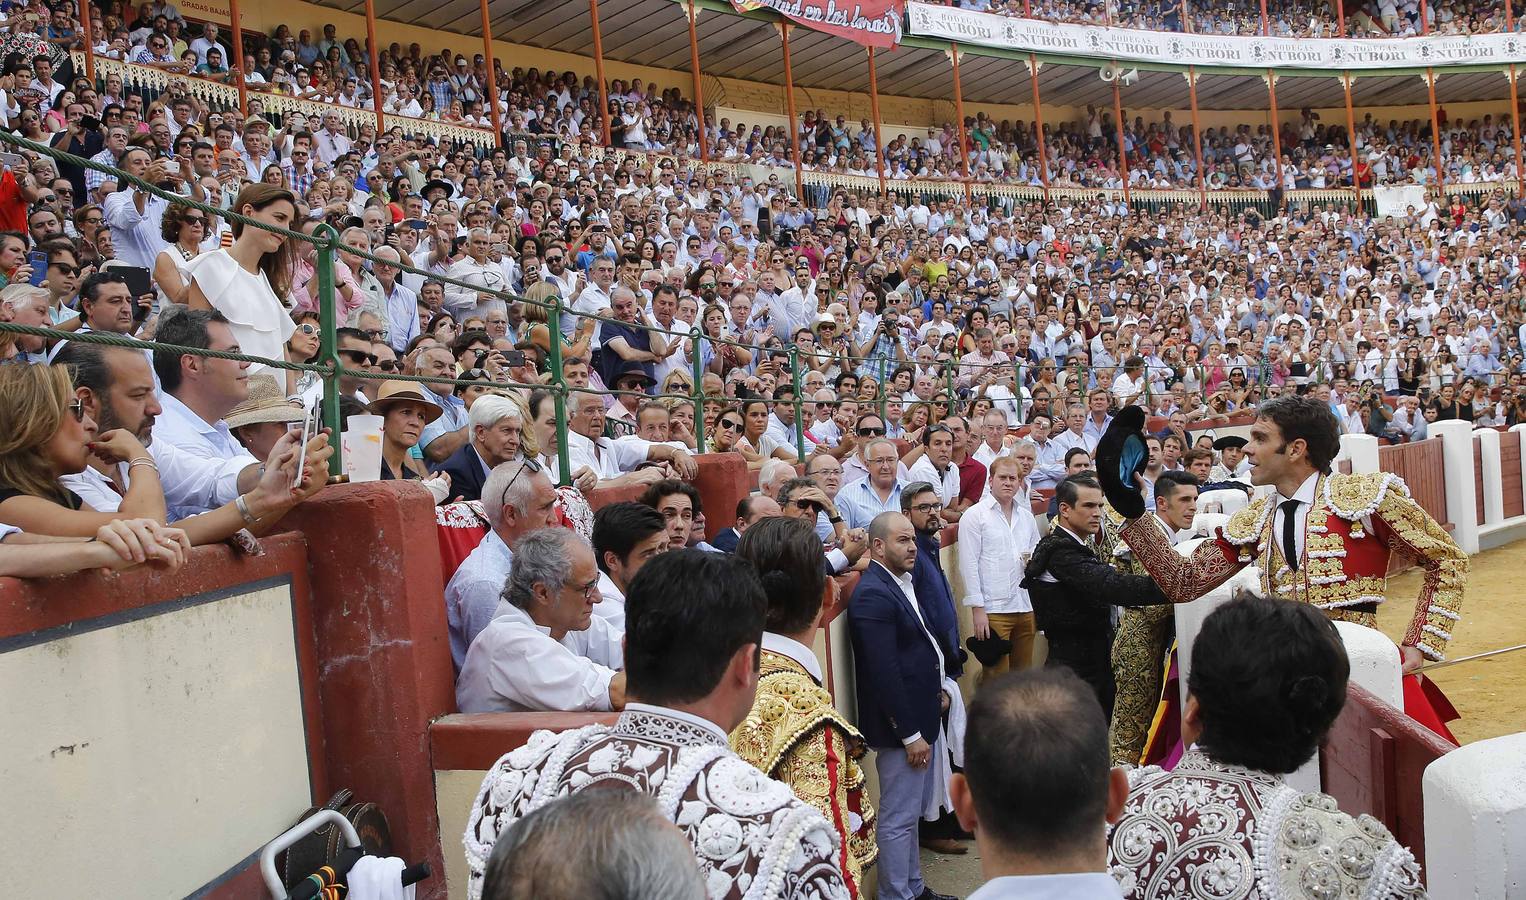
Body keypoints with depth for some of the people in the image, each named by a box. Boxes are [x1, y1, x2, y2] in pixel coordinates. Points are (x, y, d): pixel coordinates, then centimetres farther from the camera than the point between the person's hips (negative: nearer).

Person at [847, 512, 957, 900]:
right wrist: (910, 734, -21)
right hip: (901, 725, -10)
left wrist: (937, 689, 14)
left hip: (922, 716, 10)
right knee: (898, 818, 2)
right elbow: (884, 673, -24)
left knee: (911, 811, 22)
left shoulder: (901, 583, 9)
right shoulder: (873, 595, -22)